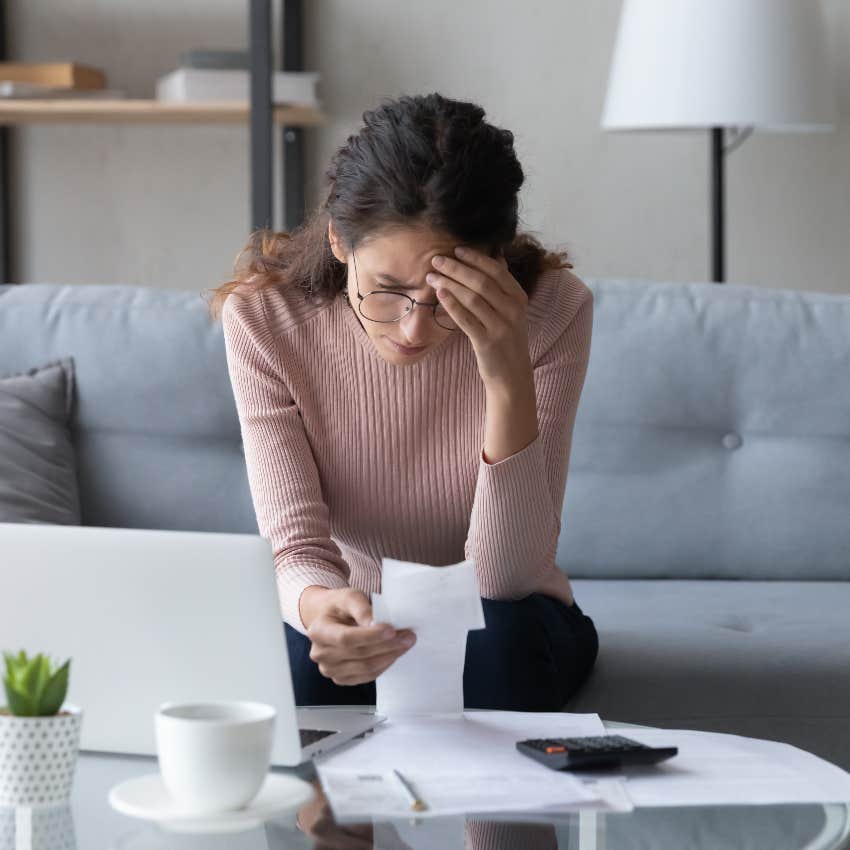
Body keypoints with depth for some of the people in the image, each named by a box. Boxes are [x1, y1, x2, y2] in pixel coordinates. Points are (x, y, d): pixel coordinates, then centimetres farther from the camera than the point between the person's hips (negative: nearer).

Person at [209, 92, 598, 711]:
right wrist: (318, 605, -48)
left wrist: (510, 382, -40)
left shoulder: (553, 309, -23)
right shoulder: (263, 316, -20)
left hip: (508, 627, 1)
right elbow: (297, 549, -22)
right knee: (298, 656, -33)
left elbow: (508, 579, -27)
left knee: (502, 638, -32)